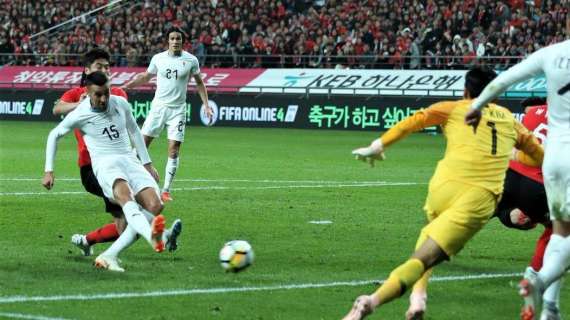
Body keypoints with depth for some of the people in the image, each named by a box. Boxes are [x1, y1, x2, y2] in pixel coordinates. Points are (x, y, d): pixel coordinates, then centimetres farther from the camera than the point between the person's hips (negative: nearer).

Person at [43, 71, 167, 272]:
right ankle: (151, 235, -69)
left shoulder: (121, 103, 8)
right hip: (105, 164, -5)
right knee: (125, 194, -39)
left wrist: (147, 164, 25)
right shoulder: (80, 115, -1)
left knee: (155, 205, -20)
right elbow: (54, 135, 15)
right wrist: (49, 171, 13)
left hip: (130, 161, 5)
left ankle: (109, 256, -22)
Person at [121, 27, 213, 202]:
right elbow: (145, 77, 17)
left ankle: (166, 190, 1)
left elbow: (199, 83, 11)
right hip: (158, 107, 1)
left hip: (178, 110, -1)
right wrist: (125, 86, 10)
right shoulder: (158, 58, 1)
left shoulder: (191, 60, -1)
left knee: (174, 151, -6)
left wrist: (206, 104, 4)